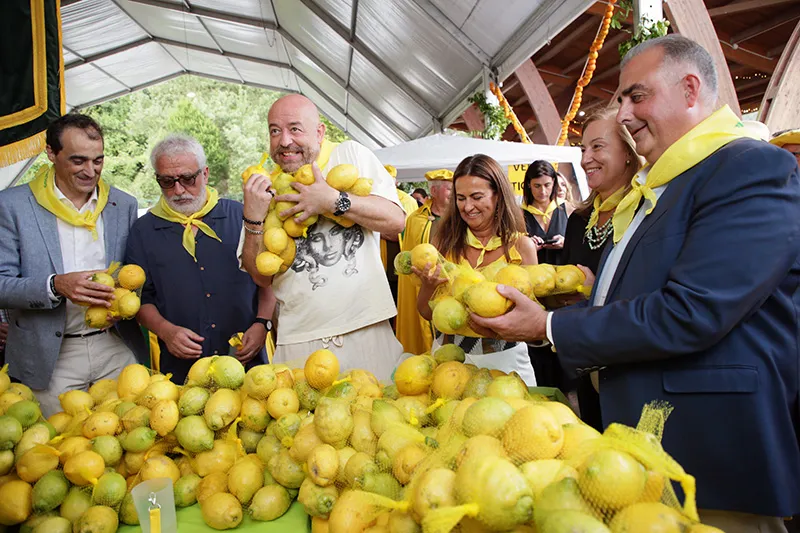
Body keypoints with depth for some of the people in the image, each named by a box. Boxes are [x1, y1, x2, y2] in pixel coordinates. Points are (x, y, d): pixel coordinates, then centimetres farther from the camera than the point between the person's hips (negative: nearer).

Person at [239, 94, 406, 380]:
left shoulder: (351, 154, 3)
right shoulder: (264, 187, 7)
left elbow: (396, 220, -7)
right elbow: (262, 276, 4)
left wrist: (334, 201, -17)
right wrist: (253, 219, -11)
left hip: (366, 327, -1)